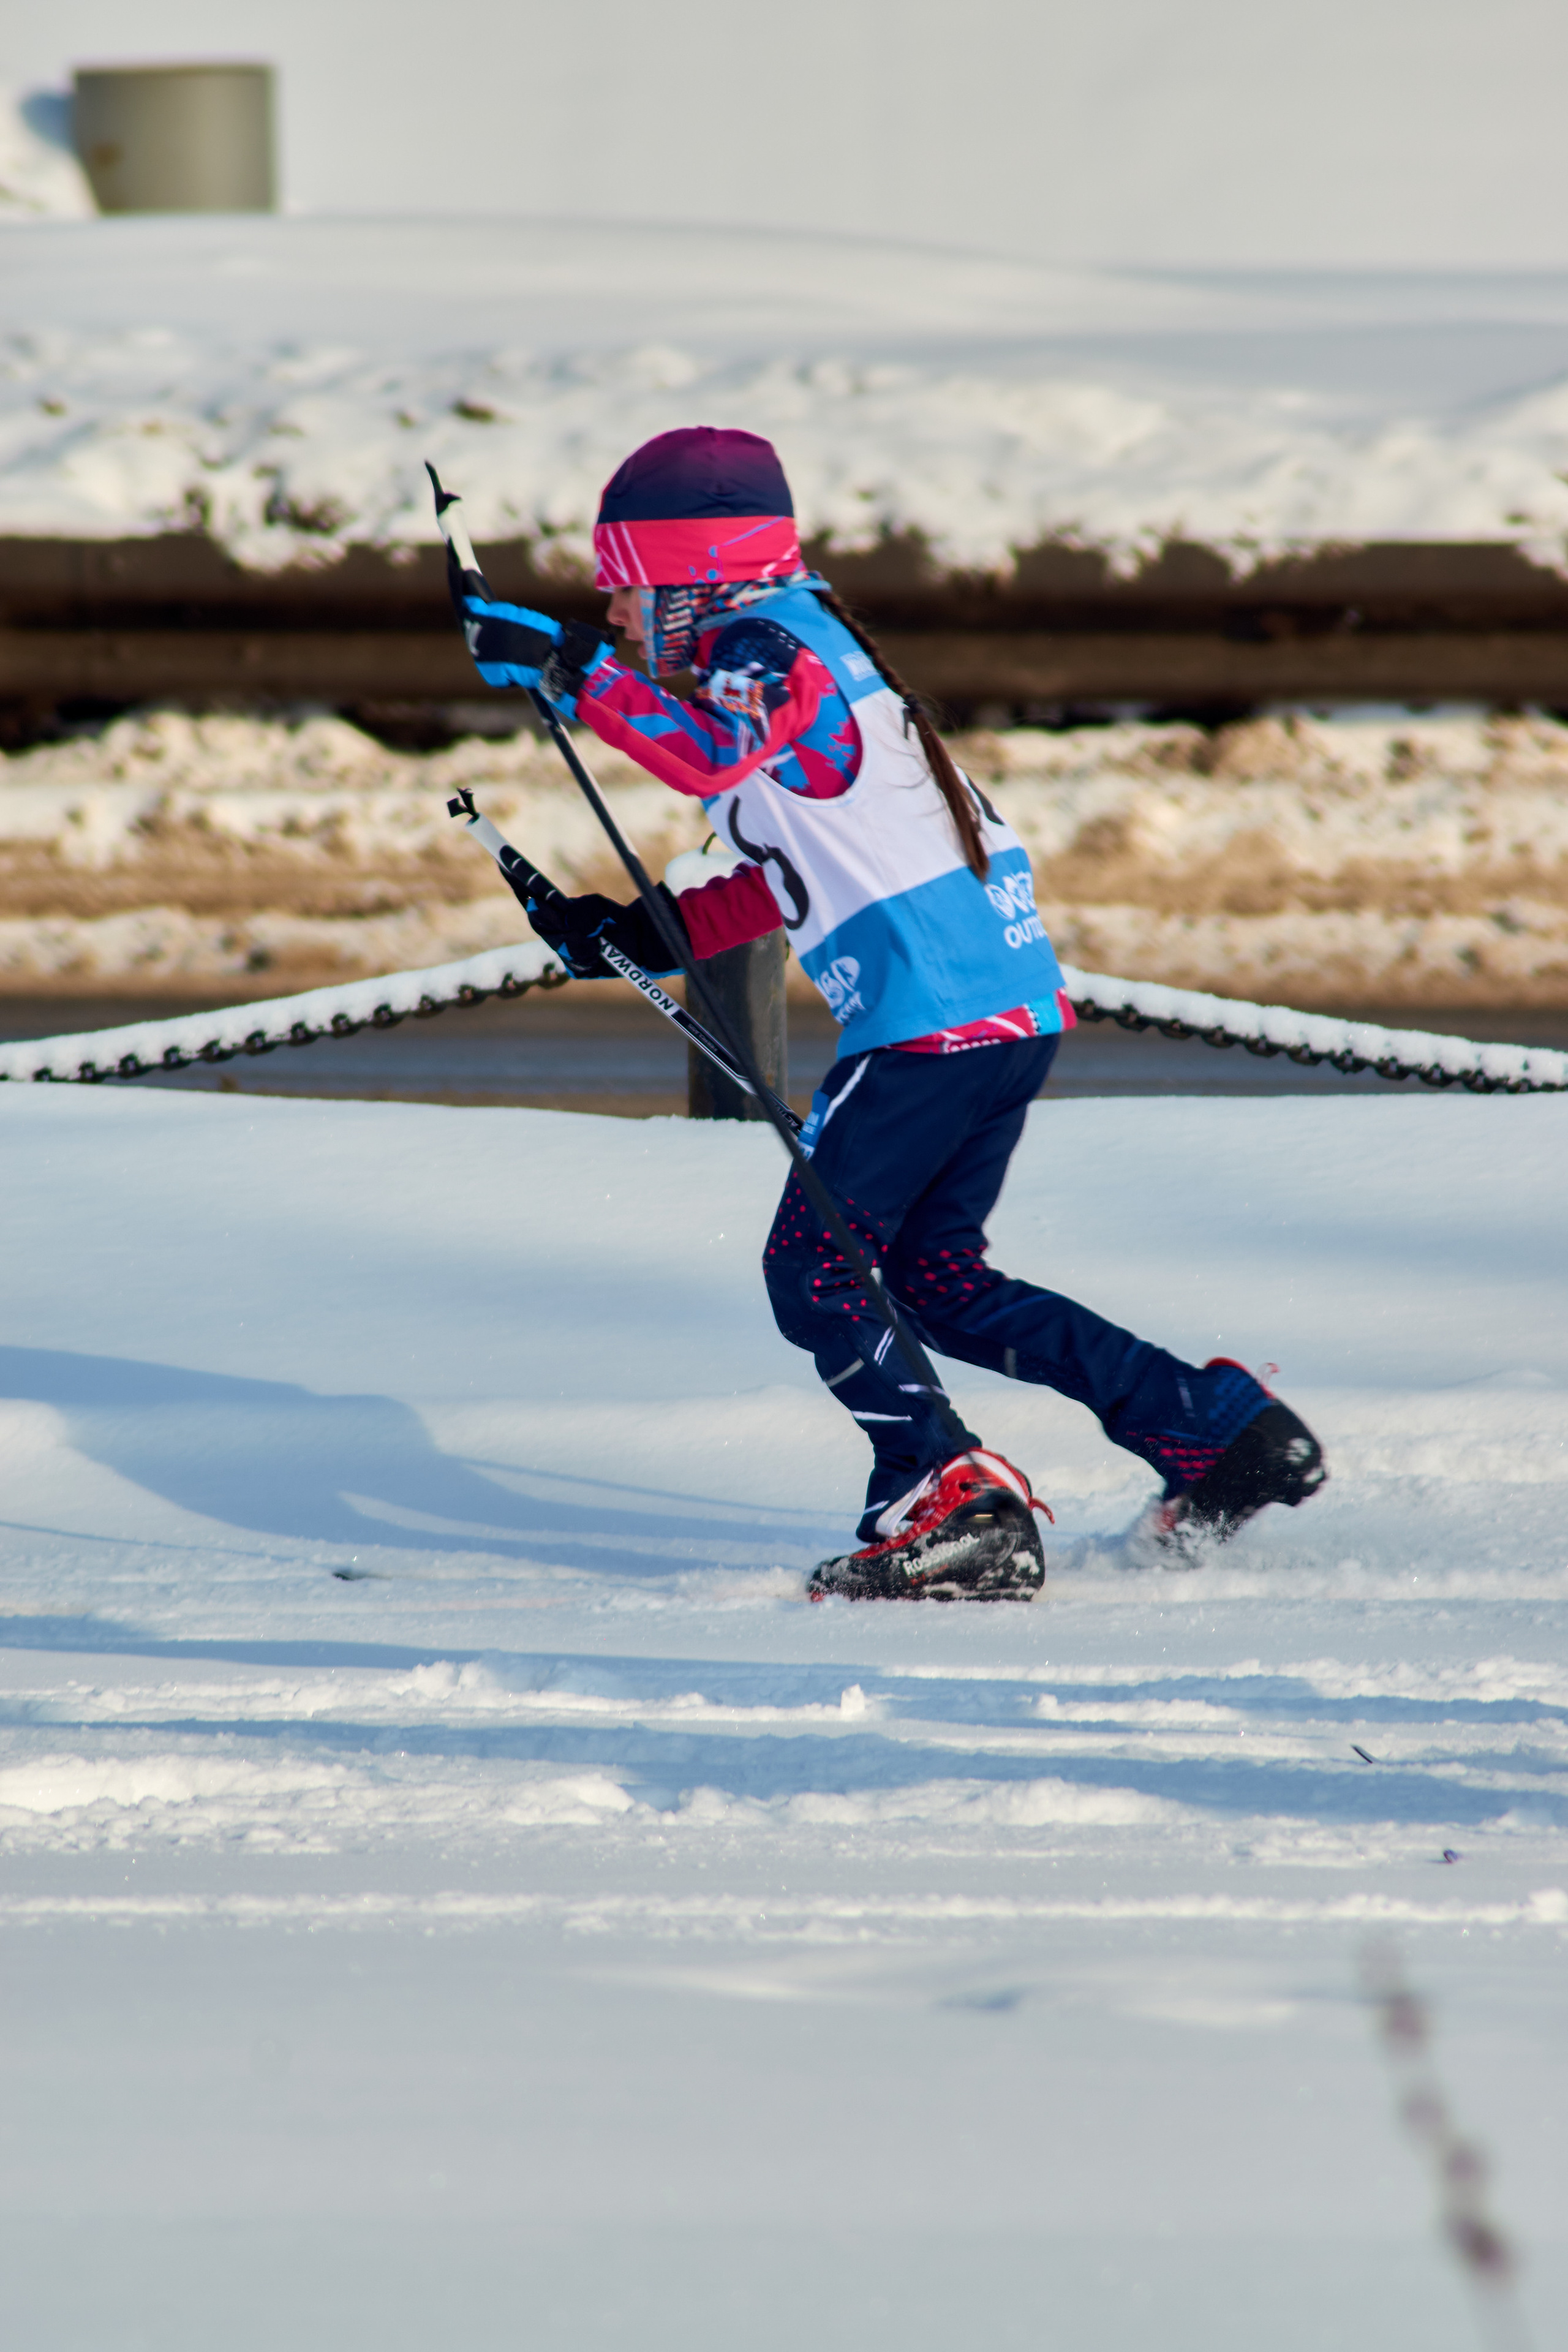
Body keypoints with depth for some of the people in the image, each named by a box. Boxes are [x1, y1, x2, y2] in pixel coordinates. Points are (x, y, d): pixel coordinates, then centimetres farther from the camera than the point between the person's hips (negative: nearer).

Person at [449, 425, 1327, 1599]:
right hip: (1015, 996, 10)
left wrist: (573, 672, -26)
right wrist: (646, 934, 19)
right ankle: (1223, 1428, 12)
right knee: (936, 1278, 15)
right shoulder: (802, 646, 22)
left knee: (814, 1270, -3)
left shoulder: (773, 649, -9)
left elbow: (715, 753, -32)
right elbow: (790, 872, 27)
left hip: (930, 1011, -10)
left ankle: (948, 1498, -11)